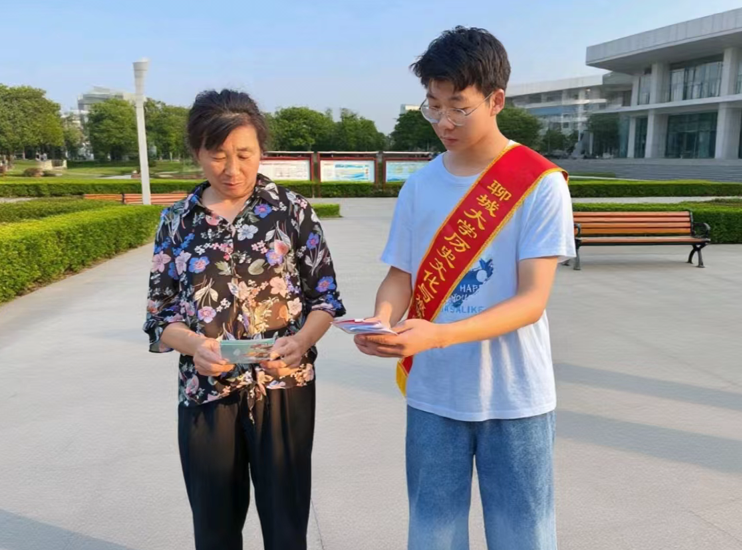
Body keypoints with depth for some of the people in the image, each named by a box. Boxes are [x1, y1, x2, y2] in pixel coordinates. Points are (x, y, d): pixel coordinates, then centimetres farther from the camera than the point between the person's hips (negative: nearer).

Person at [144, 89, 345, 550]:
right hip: (206, 393, 2)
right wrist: (194, 344, -18)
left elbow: (326, 296, -2)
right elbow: (161, 313, 3)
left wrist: (301, 341, -21)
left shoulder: (291, 209, -3)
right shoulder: (177, 221, 2)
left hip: (284, 388, -1)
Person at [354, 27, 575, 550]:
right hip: (433, 395, 3)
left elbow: (532, 300, -15)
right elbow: (400, 277, 5)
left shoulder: (540, 183, -10)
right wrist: (381, 322, -17)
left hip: (514, 398, -3)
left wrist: (437, 335, -28)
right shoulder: (419, 186, 2)